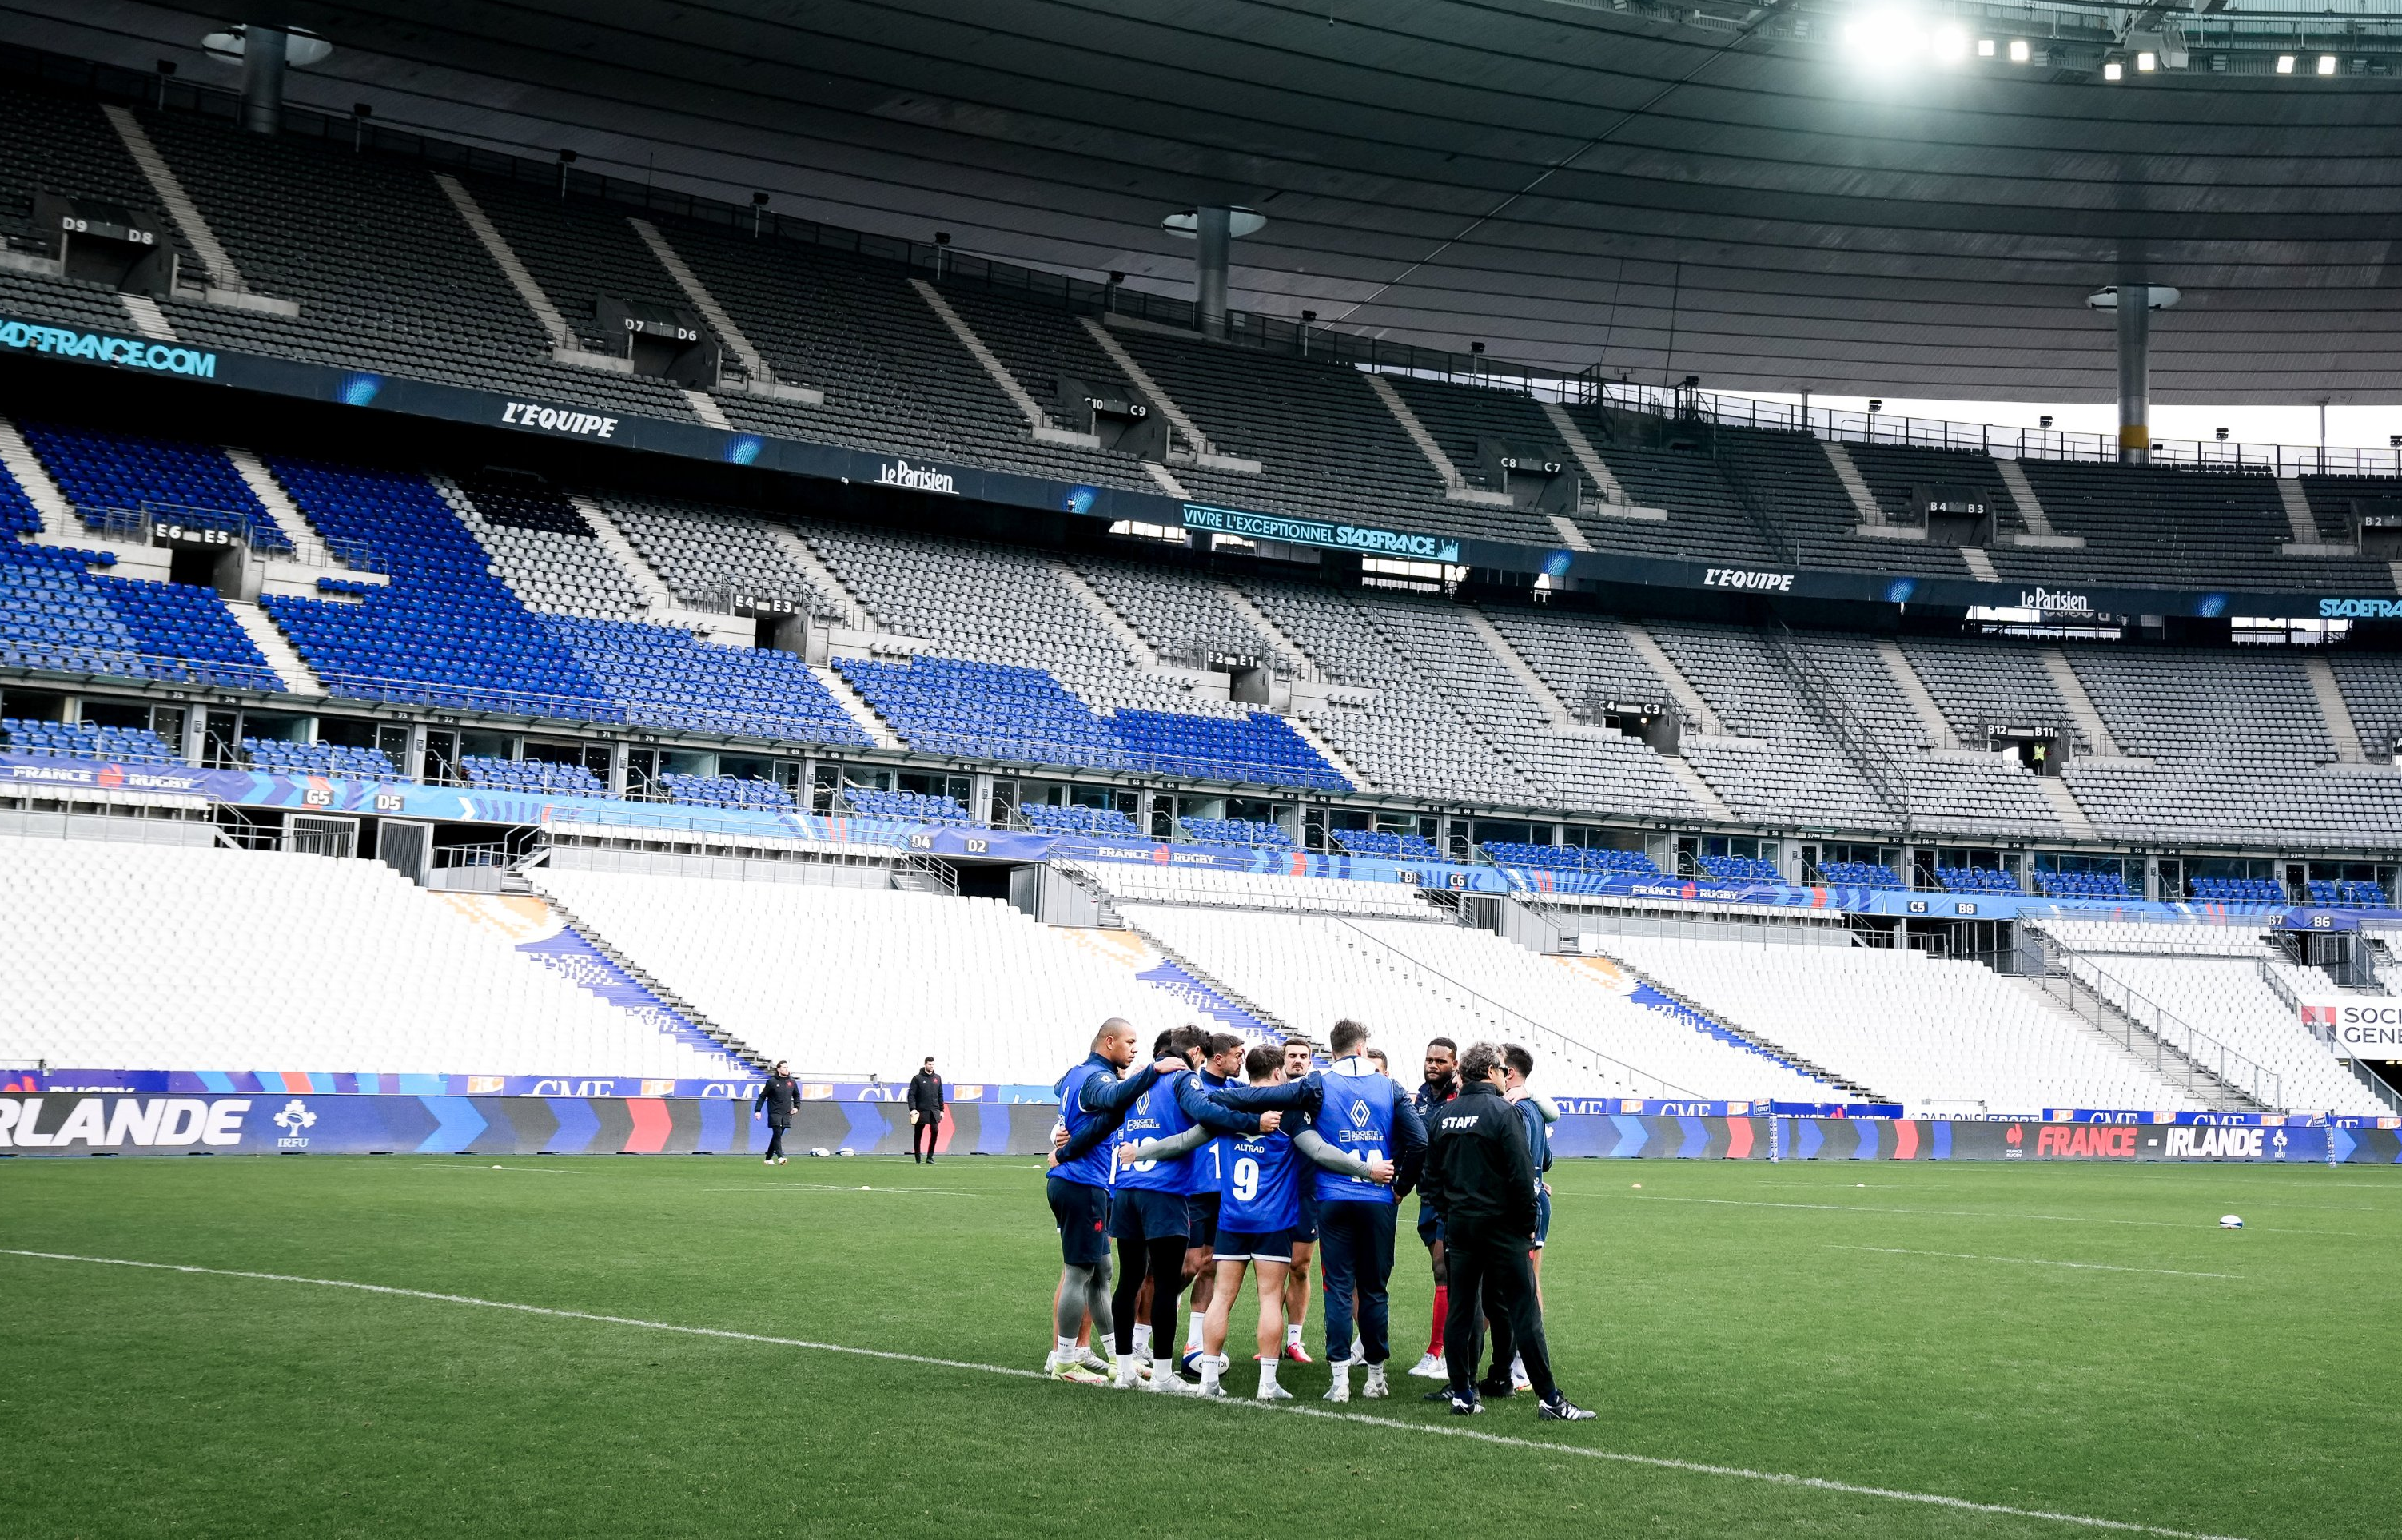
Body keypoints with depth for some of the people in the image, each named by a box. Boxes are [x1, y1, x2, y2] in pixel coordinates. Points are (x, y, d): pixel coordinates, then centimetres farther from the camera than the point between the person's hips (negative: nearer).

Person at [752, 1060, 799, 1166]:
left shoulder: (792, 1082, 7)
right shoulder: (772, 1082, -5)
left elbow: (797, 1095, 23)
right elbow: (762, 1096, -1)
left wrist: (796, 1107, 9)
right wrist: (757, 1110, -5)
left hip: (786, 1114, 4)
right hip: (774, 1113, -4)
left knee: (777, 1136, 8)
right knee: (777, 1134, -15)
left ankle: (768, 1158, 16)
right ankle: (780, 1157, -20)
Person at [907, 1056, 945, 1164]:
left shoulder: (937, 1078, 11)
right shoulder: (917, 1078, -1)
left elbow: (940, 1095, 17)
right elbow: (911, 1095, -5)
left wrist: (942, 1110, 12)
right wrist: (912, 1109, -16)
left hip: (934, 1110, 2)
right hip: (921, 1111, -2)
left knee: (935, 1130, -16)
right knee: (918, 1134, 6)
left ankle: (930, 1157, -10)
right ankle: (917, 1157, 19)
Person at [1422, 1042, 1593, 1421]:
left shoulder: (1444, 1115, 8)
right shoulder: (1503, 1113, -11)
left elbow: (1432, 1175, 13)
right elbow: (1522, 1176, -14)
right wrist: (1529, 1225, -5)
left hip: (1458, 1227, 6)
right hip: (1501, 1226, -6)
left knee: (1460, 1310, 10)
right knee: (1523, 1311, -4)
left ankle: (1462, 1393, 11)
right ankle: (1548, 1398, -3)